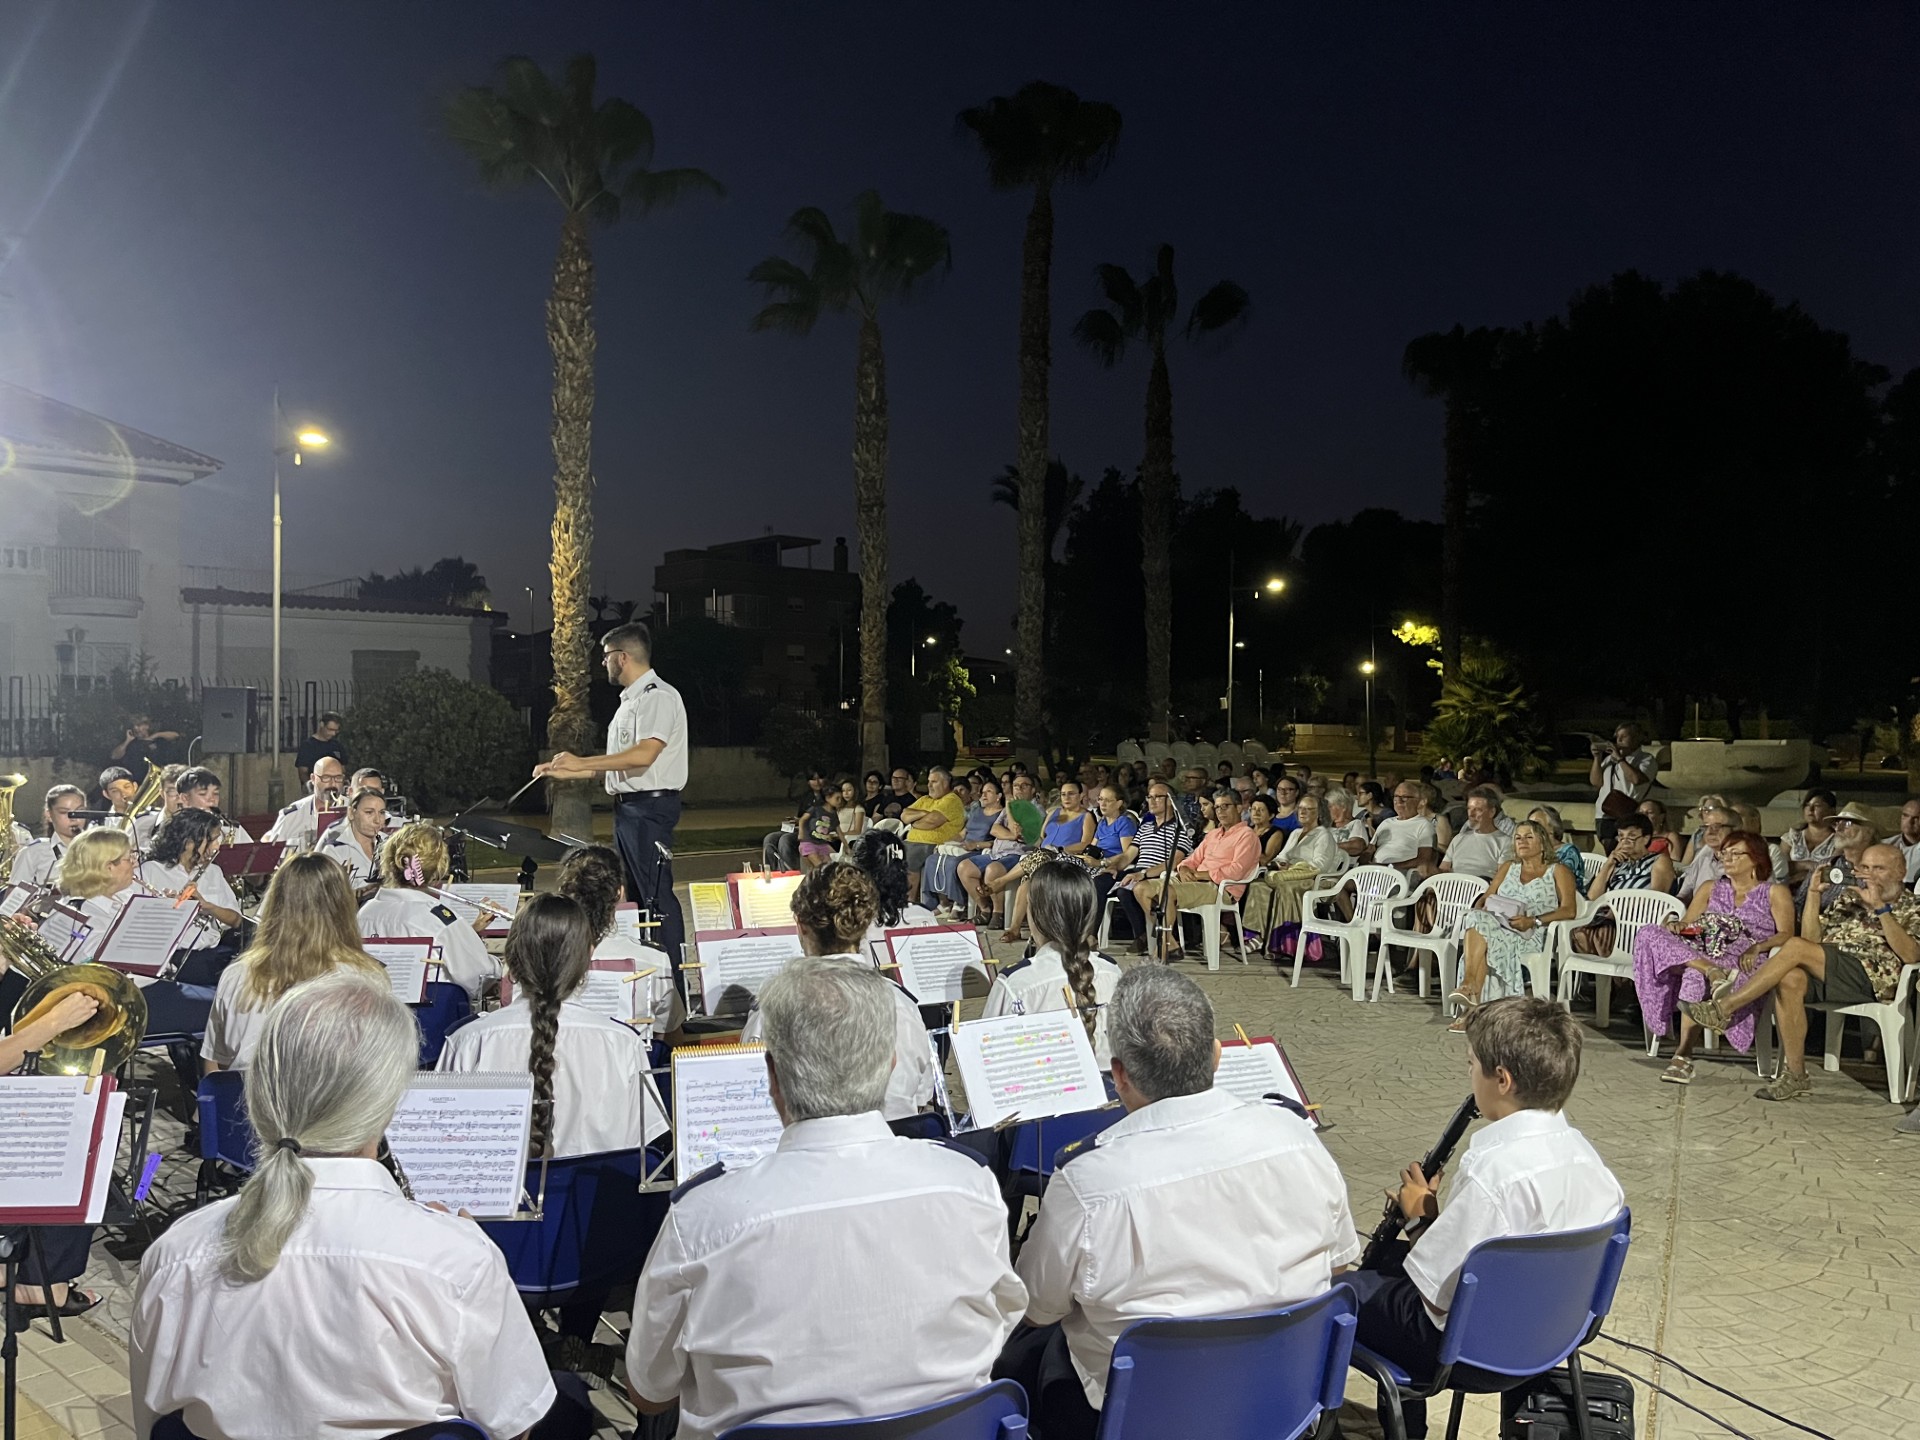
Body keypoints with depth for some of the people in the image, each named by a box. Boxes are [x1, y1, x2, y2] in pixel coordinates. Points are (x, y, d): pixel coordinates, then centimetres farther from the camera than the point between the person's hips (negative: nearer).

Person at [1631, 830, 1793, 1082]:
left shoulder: (1775, 893, 17)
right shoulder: (1710, 889, 30)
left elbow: (1786, 935, 3)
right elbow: (1686, 923, 19)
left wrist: (1758, 947, -17)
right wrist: (1674, 925, -6)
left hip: (1744, 962, -4)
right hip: (1704, 951, 5)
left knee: (1695, 976, -39)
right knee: (1648, 935, -25)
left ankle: (1684, 1054, -35)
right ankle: (1708, 968, -44)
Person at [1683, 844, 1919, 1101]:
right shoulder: (1849, 899, 30)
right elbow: (1812, 937, 18)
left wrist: (1880, 907, -12)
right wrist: (1813, 893, 8)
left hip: (1873, 977, -5)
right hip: (1823, 974, 5)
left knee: (1795, 946, -29)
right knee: (1789, 980, -32)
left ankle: (1723, 1009, -28)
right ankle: (1795, 1075, -27)